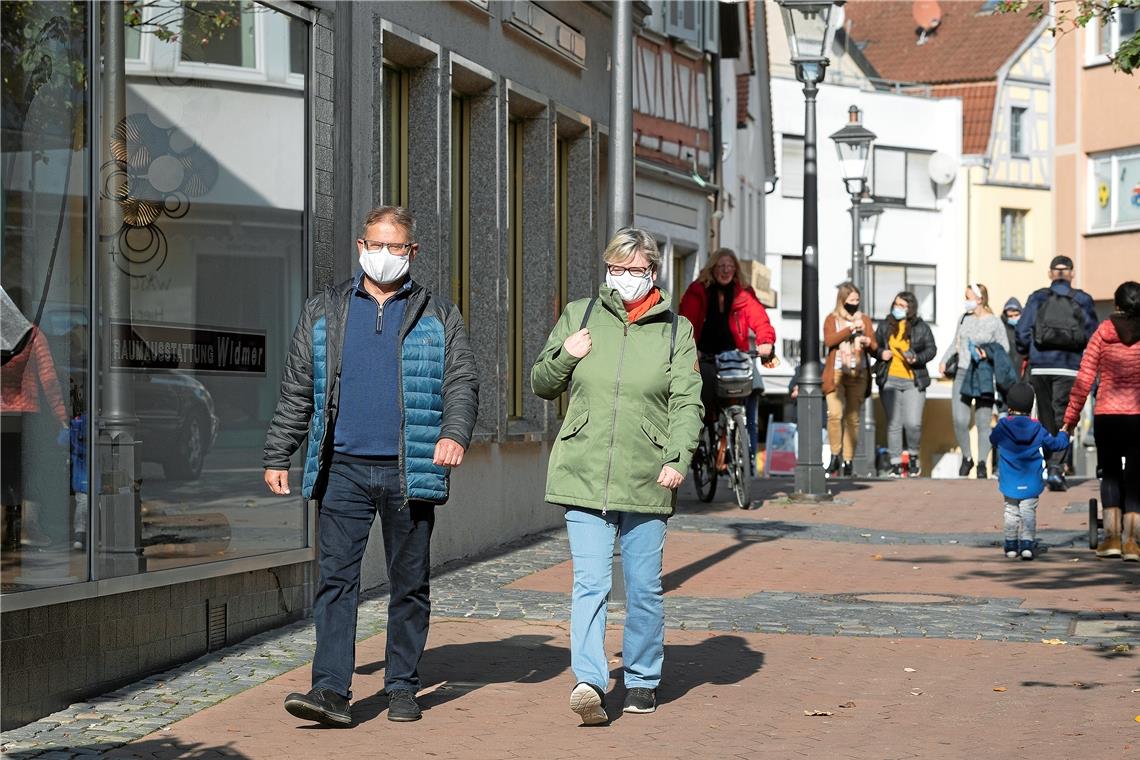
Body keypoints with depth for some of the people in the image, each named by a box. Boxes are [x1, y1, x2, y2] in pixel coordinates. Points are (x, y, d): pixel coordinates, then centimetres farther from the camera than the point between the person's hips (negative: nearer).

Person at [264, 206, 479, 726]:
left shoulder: (438, 318, 10)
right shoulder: (324, 312, 12)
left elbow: (462, 383, 4)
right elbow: (297, 390, 13)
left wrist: (455, 432, -16)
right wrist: (278, 456, 8)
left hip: (409, 470, 0)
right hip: (343, 469, 0)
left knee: (409, 583, 6)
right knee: (335, 578, -8)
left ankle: (403, 687, 16)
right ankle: (331, 691, -11)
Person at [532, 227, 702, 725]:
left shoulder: (676, 329, 8)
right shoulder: (578, 316, 10)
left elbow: (688, 402, 2)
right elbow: (541, 385, 18)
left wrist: (678, 459, -12)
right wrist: (564, 355, -3)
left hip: (646, 480, 0)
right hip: (584, 475, 0)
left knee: (644, 588, 9)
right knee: (589, 584, -11)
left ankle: (642, 680, 24)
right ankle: (589, 681, -19)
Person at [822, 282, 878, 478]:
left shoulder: (864, 320, 16)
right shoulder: (832, 319, 11)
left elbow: (875, 350, 10)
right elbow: (829, 340, -9)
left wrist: (869, 343, -13)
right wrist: (851, 329, -14)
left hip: (858, 374, 2)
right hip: (836, 373, -2)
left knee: (852, 417, 0)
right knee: (835, 413, -18)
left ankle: (848, 460, 4)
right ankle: (834, 456, -9)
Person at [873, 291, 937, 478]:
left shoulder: (921, 328, 4)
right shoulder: (885, 326, 10)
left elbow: (931, 349, 4)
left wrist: (917, 358, -13)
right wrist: (881, 353, -5)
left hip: (914, 381, -2)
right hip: (890, 380, 2)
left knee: (913, 423, -10)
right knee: (893, 424, 1)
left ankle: (913, 457, 15)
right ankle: (896, 463, 8)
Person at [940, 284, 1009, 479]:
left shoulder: (995, 322, -3)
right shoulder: (964, 318, 10)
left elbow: (1004, 349, -2)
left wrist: (988, 353, -20)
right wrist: (944, 361, 10)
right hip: (962, 374, 4)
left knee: (983, 422, 0)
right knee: (959, 421, -5)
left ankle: (982, 463, 9)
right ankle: (966, 458, 12)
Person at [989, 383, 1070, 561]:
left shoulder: (1003, 426, -5)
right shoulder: (1036, 428, -1)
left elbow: (993, 440, 15)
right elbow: (1055, 443, 9)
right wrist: (1064, 434, 32)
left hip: (1010, 480, 0)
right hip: (1031, 483, 0)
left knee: (1011, 511, 10)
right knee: (1029, 511, 2)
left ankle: (1011, 545, 13)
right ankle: (1027, 544, -7)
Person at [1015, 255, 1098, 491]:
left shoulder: (1038, 298, 4)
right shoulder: (1083, 300, 3)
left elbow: (1023, 332, -2)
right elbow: (1093, 335, 0)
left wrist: (1025, 352, 16)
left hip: (1040, 367, 1)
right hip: (1070, 368, -1)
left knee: (1047, 419, 12)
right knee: (1064, 419, -2)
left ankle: (1053, 467, 19)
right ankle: (1057, 468, -19)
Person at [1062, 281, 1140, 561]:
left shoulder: (1103, 333, 0)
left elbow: (1084, 380, -1)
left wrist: (1071, 417, 5)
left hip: (1107, 415, 1)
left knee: (1110, 474, 16)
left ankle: (1111, 536, 7)